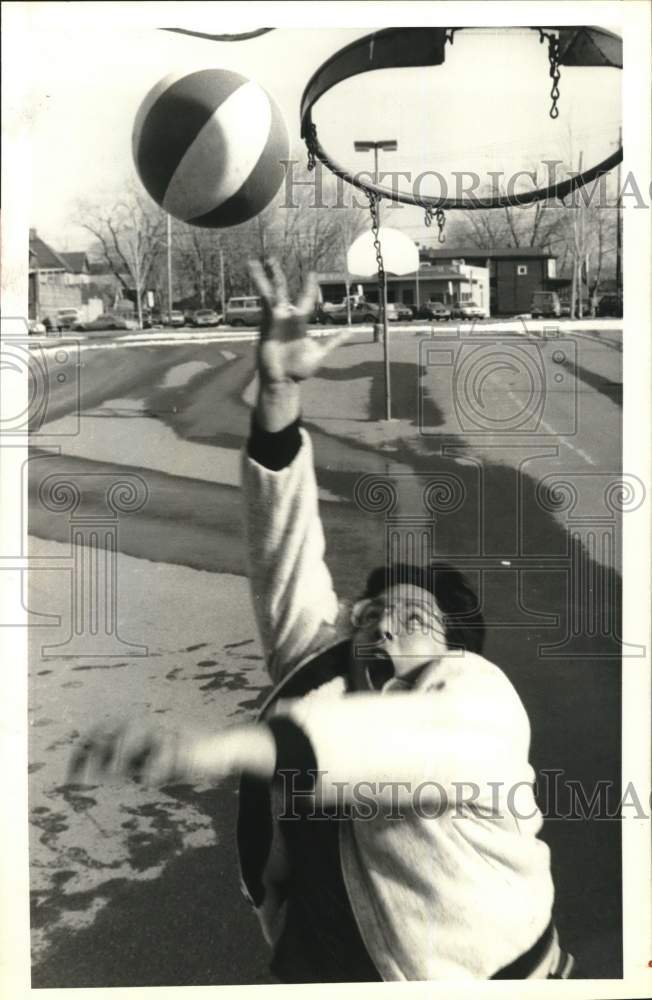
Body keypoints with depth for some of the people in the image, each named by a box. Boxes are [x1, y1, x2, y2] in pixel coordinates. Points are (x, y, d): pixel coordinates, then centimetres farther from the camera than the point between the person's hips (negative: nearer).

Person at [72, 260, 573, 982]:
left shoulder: (473, 688, -11)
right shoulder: (320, 670, 2)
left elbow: (428, 738, -34)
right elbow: (287, 552, -5)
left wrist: (235, 745, -48)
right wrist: (278, 393, -14)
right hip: (318, 964, 4)